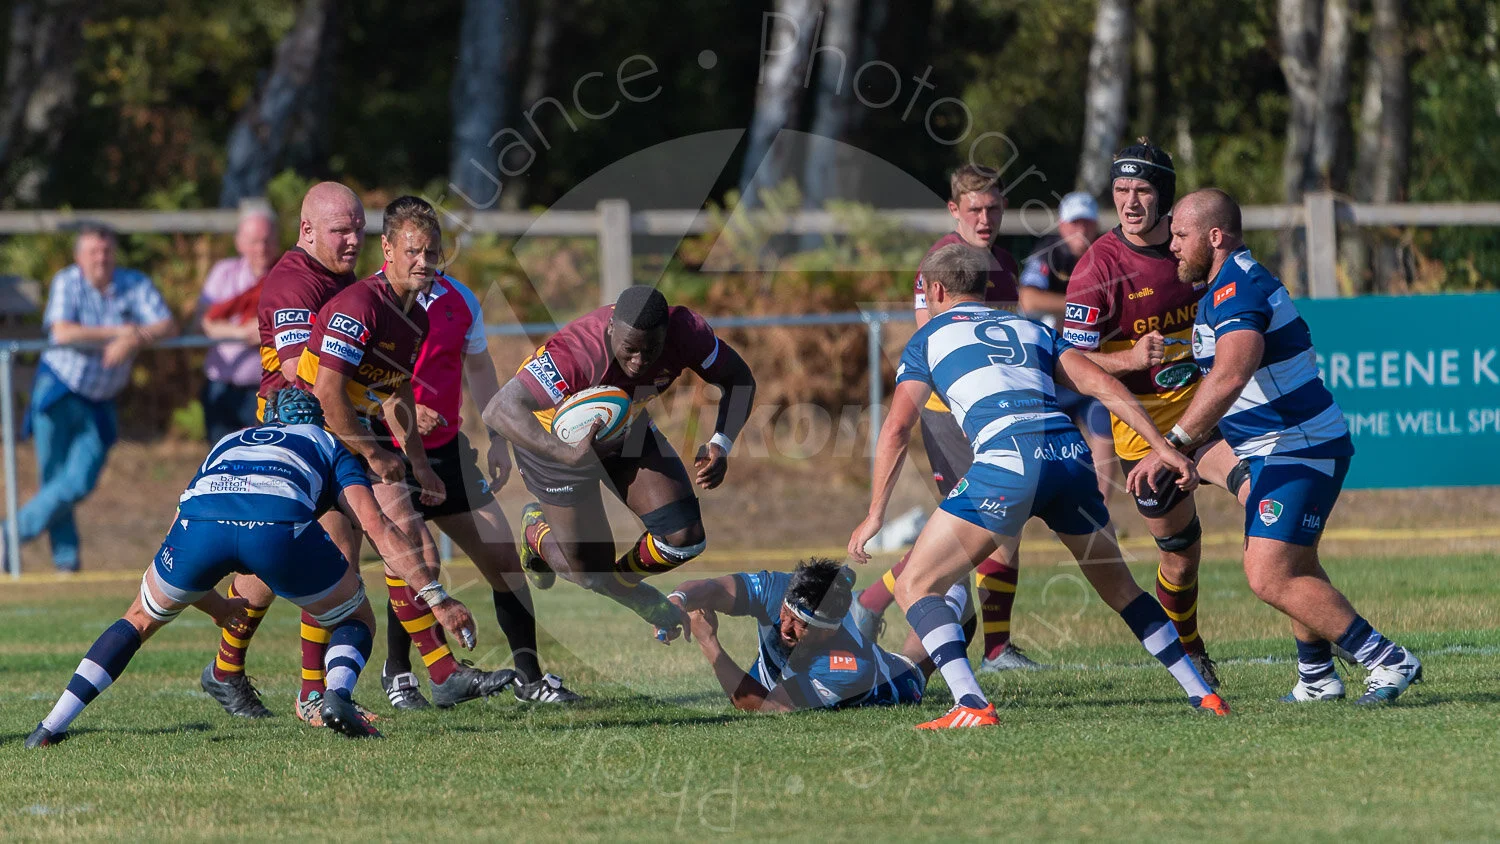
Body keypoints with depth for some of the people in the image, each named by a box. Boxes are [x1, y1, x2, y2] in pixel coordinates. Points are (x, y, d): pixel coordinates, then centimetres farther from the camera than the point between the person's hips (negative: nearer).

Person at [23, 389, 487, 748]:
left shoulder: (227, 444, 43)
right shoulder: (329, 447, 35)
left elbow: (176, 549, 43)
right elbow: (377, 525, 19)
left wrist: (215, 605, 58)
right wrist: (436, 597, 18)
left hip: (201, 516, 2)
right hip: (280, 526, -2)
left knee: (141, 619, 30)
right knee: (356, 622, 23)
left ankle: (52, 726, 21)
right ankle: (337, 694, -9)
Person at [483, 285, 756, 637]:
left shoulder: (685, 332, -29)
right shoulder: (573, 354, -44)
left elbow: (738, 379, -12)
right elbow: (499, 411, -48)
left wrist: (720, 446, -29)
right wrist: (564, 452, -61)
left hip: (629, 430, 4)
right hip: (561, 442, -4)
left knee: (684, 539, -6)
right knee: (592, 572, 2)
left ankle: (622, 582, 28)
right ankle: (537, 531, 37)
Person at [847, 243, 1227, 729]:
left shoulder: (929, 338, 20)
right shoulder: (1029, 330, 30)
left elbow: (897, 428, 8)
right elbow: (1102, 385, 17)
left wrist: (875, 515, 11)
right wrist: (1163, 448, 13)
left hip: (1006, 461, -5)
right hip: (1070, 453, 5)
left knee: (915, 587, 4)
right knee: (1118, 587, 26)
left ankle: (971, 706, -14)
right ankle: (1202, 694, 21)